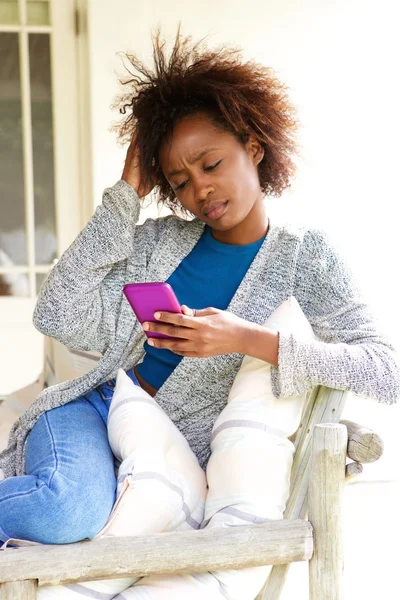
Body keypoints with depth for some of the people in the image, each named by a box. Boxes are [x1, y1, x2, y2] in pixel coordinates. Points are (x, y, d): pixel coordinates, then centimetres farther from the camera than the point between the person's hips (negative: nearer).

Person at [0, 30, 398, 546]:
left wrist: (249, 339, -26)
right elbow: (59, 319, -7)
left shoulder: (304, 257, -2)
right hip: (95, 412, 2)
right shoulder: (160, 241, 5)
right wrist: (127, 190, -5)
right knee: (70, 506, -35)